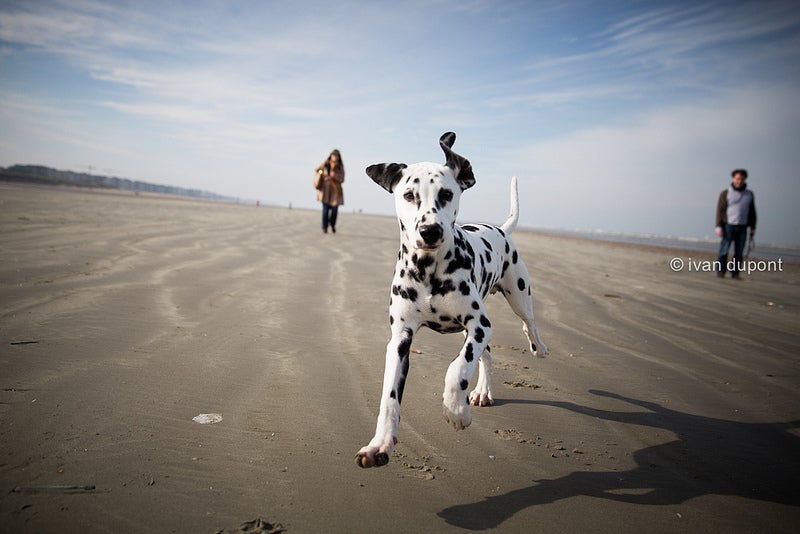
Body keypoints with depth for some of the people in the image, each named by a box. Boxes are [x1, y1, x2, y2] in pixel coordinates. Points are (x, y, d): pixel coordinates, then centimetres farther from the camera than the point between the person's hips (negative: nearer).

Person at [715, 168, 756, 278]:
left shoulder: (749, 194, 10)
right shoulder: (725, 193, -1)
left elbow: (752, 212, 14)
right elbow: (720, 210, -3)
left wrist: (753, 228, 10)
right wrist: (719, 227, -10)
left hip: (742, 228, 3)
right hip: (728, 226, -3)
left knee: (739, 252, 2)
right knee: (724, 250, -6)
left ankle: (735, 272, 8)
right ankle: (720, 271, 0)